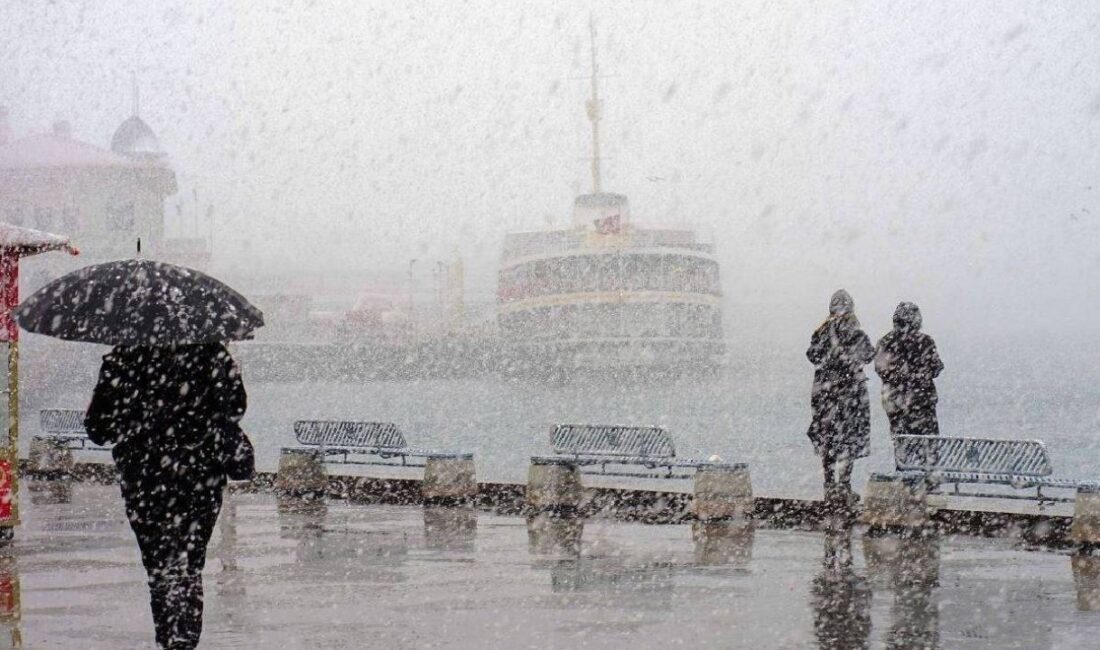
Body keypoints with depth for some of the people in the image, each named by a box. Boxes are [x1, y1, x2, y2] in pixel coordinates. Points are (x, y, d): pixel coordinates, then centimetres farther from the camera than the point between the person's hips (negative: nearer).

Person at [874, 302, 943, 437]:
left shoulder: (885, 343, -1)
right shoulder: (924, 341, -10)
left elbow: (880, 370, 4)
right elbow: (934, 368, -5)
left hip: (893, 399, 3)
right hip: (920, 396, -3)